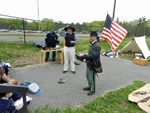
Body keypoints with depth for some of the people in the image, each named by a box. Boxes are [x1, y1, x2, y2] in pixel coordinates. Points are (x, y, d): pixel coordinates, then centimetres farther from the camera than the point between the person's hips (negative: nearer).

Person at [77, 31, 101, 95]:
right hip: (89, 63, 10)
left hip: (93, 65, -9)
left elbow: (93, 56, -27)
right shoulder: (92, 44, 7)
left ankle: (92, 90, 28)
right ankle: (89, 86, 44)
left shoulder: (97, 46, -24)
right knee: (87, 76, 23)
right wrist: (86, 59, 7)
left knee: (92, 78, 7)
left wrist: (83, 55, -28)